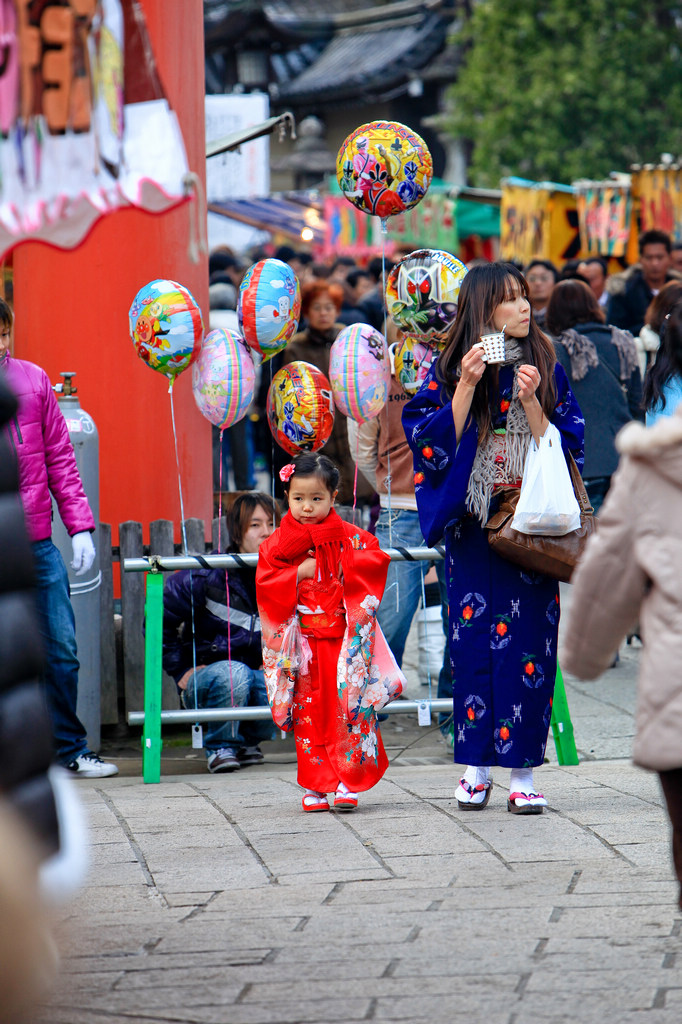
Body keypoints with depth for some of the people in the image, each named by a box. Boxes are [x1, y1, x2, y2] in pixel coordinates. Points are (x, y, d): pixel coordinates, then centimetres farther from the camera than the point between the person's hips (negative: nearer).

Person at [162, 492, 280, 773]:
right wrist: (181, 671, -7)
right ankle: (220, 746, -12)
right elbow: (159, 619, -5)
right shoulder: (207, 576, -12)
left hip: (261, 677, 3)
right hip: (206, 674, -3)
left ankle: (248, 739, 4)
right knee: (234, 675, -39)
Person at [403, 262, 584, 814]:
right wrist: (466, 385, -13)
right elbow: (434, 444, -5)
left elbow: (563, 449, 0)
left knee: (526, 643, -4)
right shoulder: (449, 369, 4)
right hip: (472, 526, 0)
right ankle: (477, 765, 9)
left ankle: (522, 772, -1)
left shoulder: (547, 369, 5)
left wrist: (530, 402, -13)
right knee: (472, 640, 0)